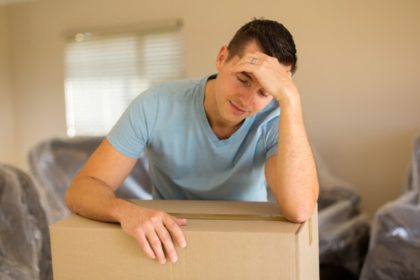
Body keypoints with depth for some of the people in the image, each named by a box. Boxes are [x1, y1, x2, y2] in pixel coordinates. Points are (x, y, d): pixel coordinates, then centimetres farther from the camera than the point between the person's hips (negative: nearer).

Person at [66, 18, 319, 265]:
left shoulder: (274, 120, -18)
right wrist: (126, 210, -37)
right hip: (170, 245, 1)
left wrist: (290, 97, -36)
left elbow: (300, 210, -34)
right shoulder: (156, 106, -17)